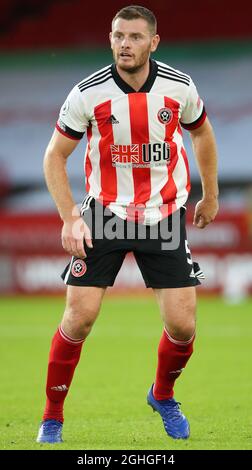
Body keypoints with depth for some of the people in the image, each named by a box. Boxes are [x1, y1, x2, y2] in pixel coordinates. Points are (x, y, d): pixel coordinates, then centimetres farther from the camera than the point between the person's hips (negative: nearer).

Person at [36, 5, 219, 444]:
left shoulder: (179, 87, -7)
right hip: (105, 213, -1)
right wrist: (70, 218, -14)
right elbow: (55, 156, -3)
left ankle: (163, 394, 27)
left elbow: (202, 133, 14)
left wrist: (210, 196, 20)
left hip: (164, 215, 2)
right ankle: (52, 418, 7)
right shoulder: (88, 93, -13)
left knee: (182, 325, -5)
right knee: (79, 316, -11)